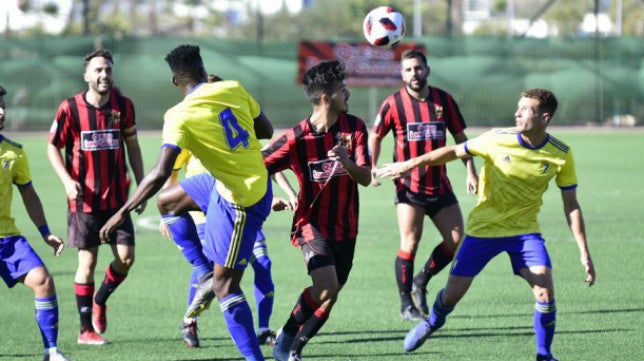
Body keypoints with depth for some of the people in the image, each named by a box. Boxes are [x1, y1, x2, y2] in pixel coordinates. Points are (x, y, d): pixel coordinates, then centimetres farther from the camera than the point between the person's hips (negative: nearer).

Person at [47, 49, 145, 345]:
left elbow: (132, 146, 12)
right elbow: (53, 147, 1)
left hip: (117, 196, 3)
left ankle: (100, 300, 27)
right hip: (84, 197, -3)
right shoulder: (70, 108, -8)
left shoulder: (123, 106, 1)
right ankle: (85, 329, 7)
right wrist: (67, 181, -13)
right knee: (88, 261, -2)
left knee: (126, 257, -3)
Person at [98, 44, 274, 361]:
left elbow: (159, 174, -26)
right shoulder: (233, 89, -3)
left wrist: (122, 213, -19)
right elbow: (266, 131, 8)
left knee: (225, 286, 1)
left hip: (239, 201, -8)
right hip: (258, 181, 8)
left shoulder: (179, 117, -19)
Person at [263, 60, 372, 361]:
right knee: (326, 287, -23)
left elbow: (366, 178, -8)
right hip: (312, 223, -5)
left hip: (345, 228, 5)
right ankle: (285, 336, -1)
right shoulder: (296, 138, -14)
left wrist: (347, 162, -28)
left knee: (328, 298, 6)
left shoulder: (354, 128, -3)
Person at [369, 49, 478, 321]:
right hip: (408, 185, -4)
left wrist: (471, 171, 4)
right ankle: (407, 305, 2)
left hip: (440, 184, 4)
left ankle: (420, 282, 21)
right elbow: (375, 136, 7)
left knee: (456, 241, 0)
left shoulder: (444, 100, 4)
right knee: (410, 242, -8)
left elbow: (460, 136, 11)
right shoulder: (393, 104, -4)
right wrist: (372, 168, -5)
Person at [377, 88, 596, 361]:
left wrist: (584, 253, -7)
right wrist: (410, 164, -7)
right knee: (453, 293, 3)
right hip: (483, 229, -1)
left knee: (545, 288, -19)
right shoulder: (498, 140, -17)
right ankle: (431, 324, 39)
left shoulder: (561, 155, -11)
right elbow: (453, 152, -4)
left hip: (524, 231, 1)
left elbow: (571, 205, -5)